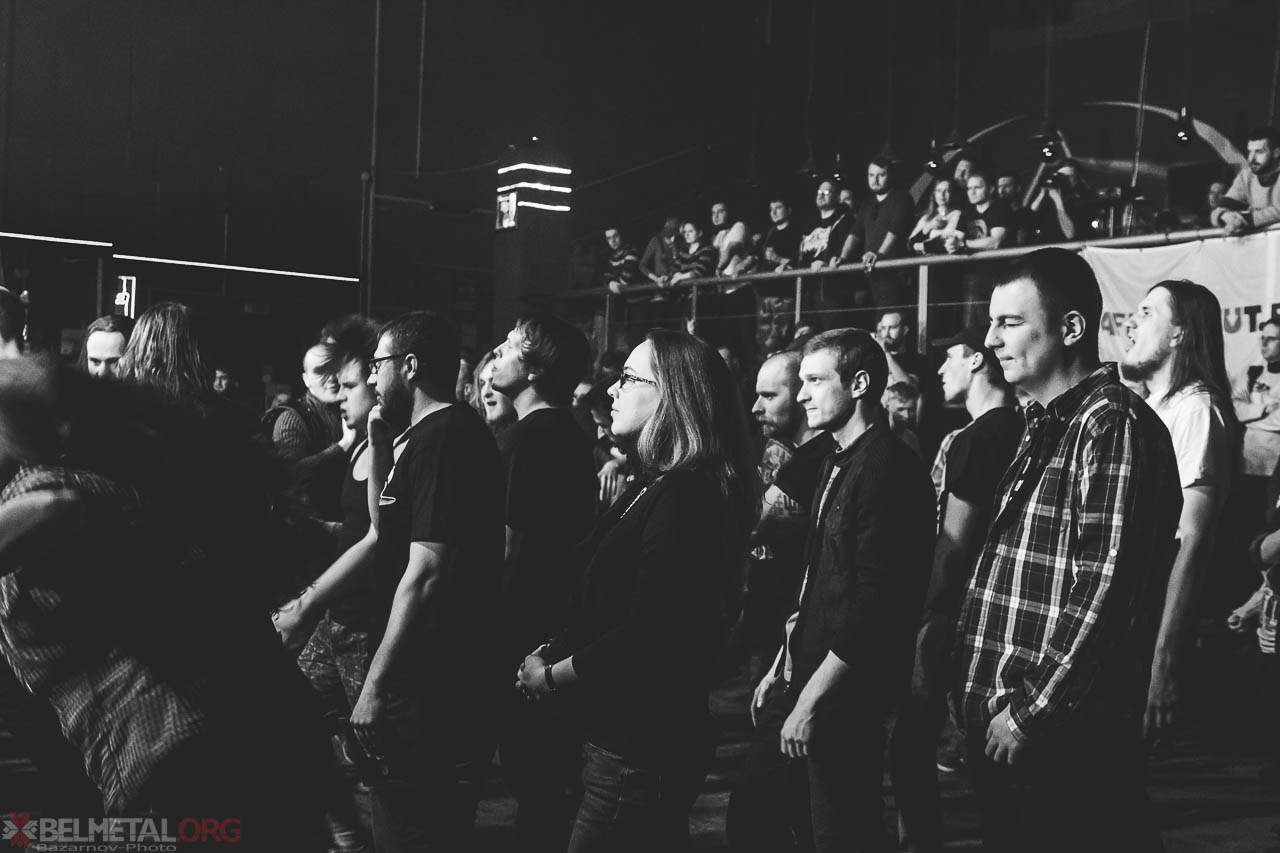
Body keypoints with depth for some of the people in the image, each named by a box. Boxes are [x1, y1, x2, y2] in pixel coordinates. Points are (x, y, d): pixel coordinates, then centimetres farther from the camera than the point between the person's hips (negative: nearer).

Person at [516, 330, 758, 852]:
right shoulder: (654, 487, 11)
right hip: (627, 735, 9)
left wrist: (551, 676, -12)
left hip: (641, 750, -9)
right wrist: (556, 652, 0)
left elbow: (644, 636, -24)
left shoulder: (685, 498, -20)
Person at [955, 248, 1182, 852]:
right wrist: (982, 693, 9)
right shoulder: (1043, 426, 14)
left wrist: (1031, 711, -18)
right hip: (1003, 728, 8)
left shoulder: (1112, 424, -14)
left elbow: (1107, 592, -20)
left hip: (1067, 734, -8)